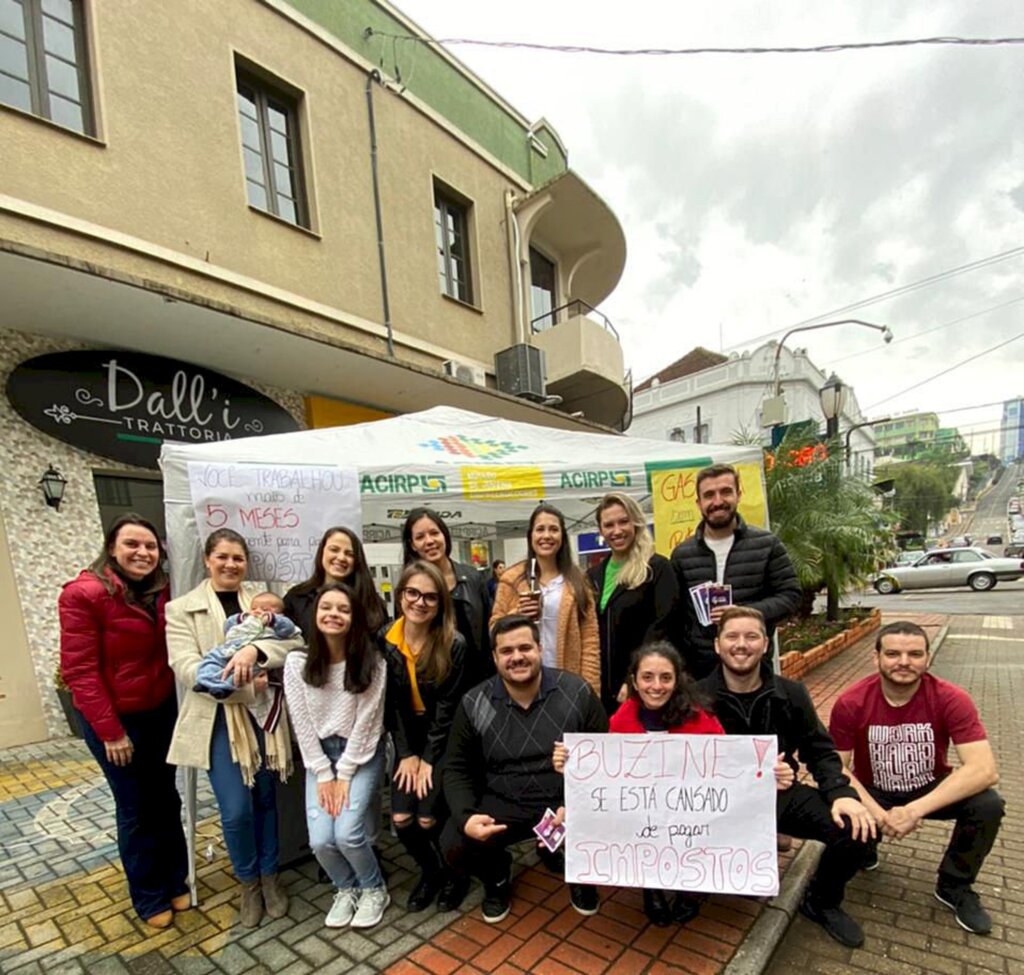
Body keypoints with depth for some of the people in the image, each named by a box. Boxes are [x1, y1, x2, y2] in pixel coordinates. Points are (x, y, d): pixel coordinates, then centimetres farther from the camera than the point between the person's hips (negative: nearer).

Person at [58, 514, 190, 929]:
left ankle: (175, 880, 36)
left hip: (161, 711, 5)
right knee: (136, 808, 11)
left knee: (166, 799, 16)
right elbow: (79, 669, -17)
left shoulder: (161, 591, -2)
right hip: (113, 720, -5)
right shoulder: (83, 594, -18)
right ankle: (149, 897, 32)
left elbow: (167, 650, 2)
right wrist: (110, 731, -16)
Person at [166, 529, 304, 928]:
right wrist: (235, 679, -24)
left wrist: (255, 650, -25)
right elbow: (185, 667, -10)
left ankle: (269, 875, 34)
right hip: (218, 718, -2)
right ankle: (247, 881, 24)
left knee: (265, 799, 12)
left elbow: (296, 640, -7)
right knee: (236, 809, -4)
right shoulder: (181, 609, 1)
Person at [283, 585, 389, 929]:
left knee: (347, 832, -16)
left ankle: (374, 890, 17)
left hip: (361, 753, -2)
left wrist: (344, 774, -12)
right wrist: (323, 774, -8)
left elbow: (366, 722, -13)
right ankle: (346, 889, 24)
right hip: (319, 754, 2)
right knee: (320, 840, -10)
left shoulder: (372, 662, -17)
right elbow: (302, 724, -8)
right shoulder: (297, 662, -12)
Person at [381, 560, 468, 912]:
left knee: (428, 817, -10)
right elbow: (390, 703, -4)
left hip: (444, 739, -3)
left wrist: (428, 758, -13)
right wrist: (407, 753, -7)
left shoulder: (453, 645, -19)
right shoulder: (384, 641, -9)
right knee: (401, 818, -5)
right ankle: (430, 871, 26)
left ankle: (453, 871, 23)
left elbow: (447, 707, -14)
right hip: (408, 738, 3)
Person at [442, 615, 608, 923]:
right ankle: (497, 877, 17)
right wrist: (466, 816, -19)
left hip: (568, 800, 0)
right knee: (453, 844, -22)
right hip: (502, 804, 1)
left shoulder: (577, 692, -10)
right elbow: (457, 769, 0)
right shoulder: (473, 704, -7)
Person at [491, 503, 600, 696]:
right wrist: (516, 615, -15)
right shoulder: (512, 578, 1)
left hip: (570, 679, 1)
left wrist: (590, 686, -4)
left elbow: (590, 637, 2)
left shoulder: (577, 580, 5)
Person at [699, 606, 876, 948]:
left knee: (858, 828, -16)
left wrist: (840, 793, -13)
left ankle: (822, 902, 18)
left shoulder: (790, 694, 2)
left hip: (781, 792, 4)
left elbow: (820, 751, 7)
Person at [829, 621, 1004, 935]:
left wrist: (915, 810, -35)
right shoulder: (851, 703, -22)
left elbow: (984, 770, -29)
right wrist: (877, 813, -30)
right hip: (873, 793, -1)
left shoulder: (951, 699, -22)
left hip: (930, 789, 1)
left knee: (988, 804, -26)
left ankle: (955, 886, 2)